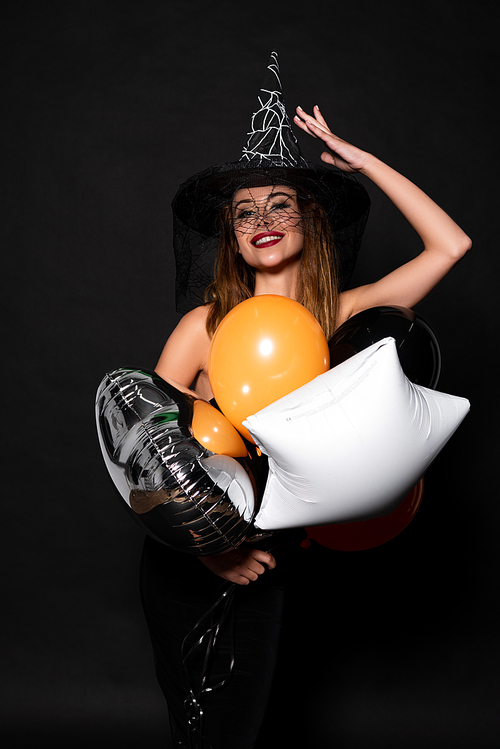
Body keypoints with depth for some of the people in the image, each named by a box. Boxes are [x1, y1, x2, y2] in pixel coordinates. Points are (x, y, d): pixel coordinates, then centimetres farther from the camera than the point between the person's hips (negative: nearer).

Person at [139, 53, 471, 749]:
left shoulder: (341, 317, -7)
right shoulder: (205, 325, -15)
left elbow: (451, 244, -10)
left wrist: (362, 160, -10)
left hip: (267, 560, 2)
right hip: (186, 555, -2)